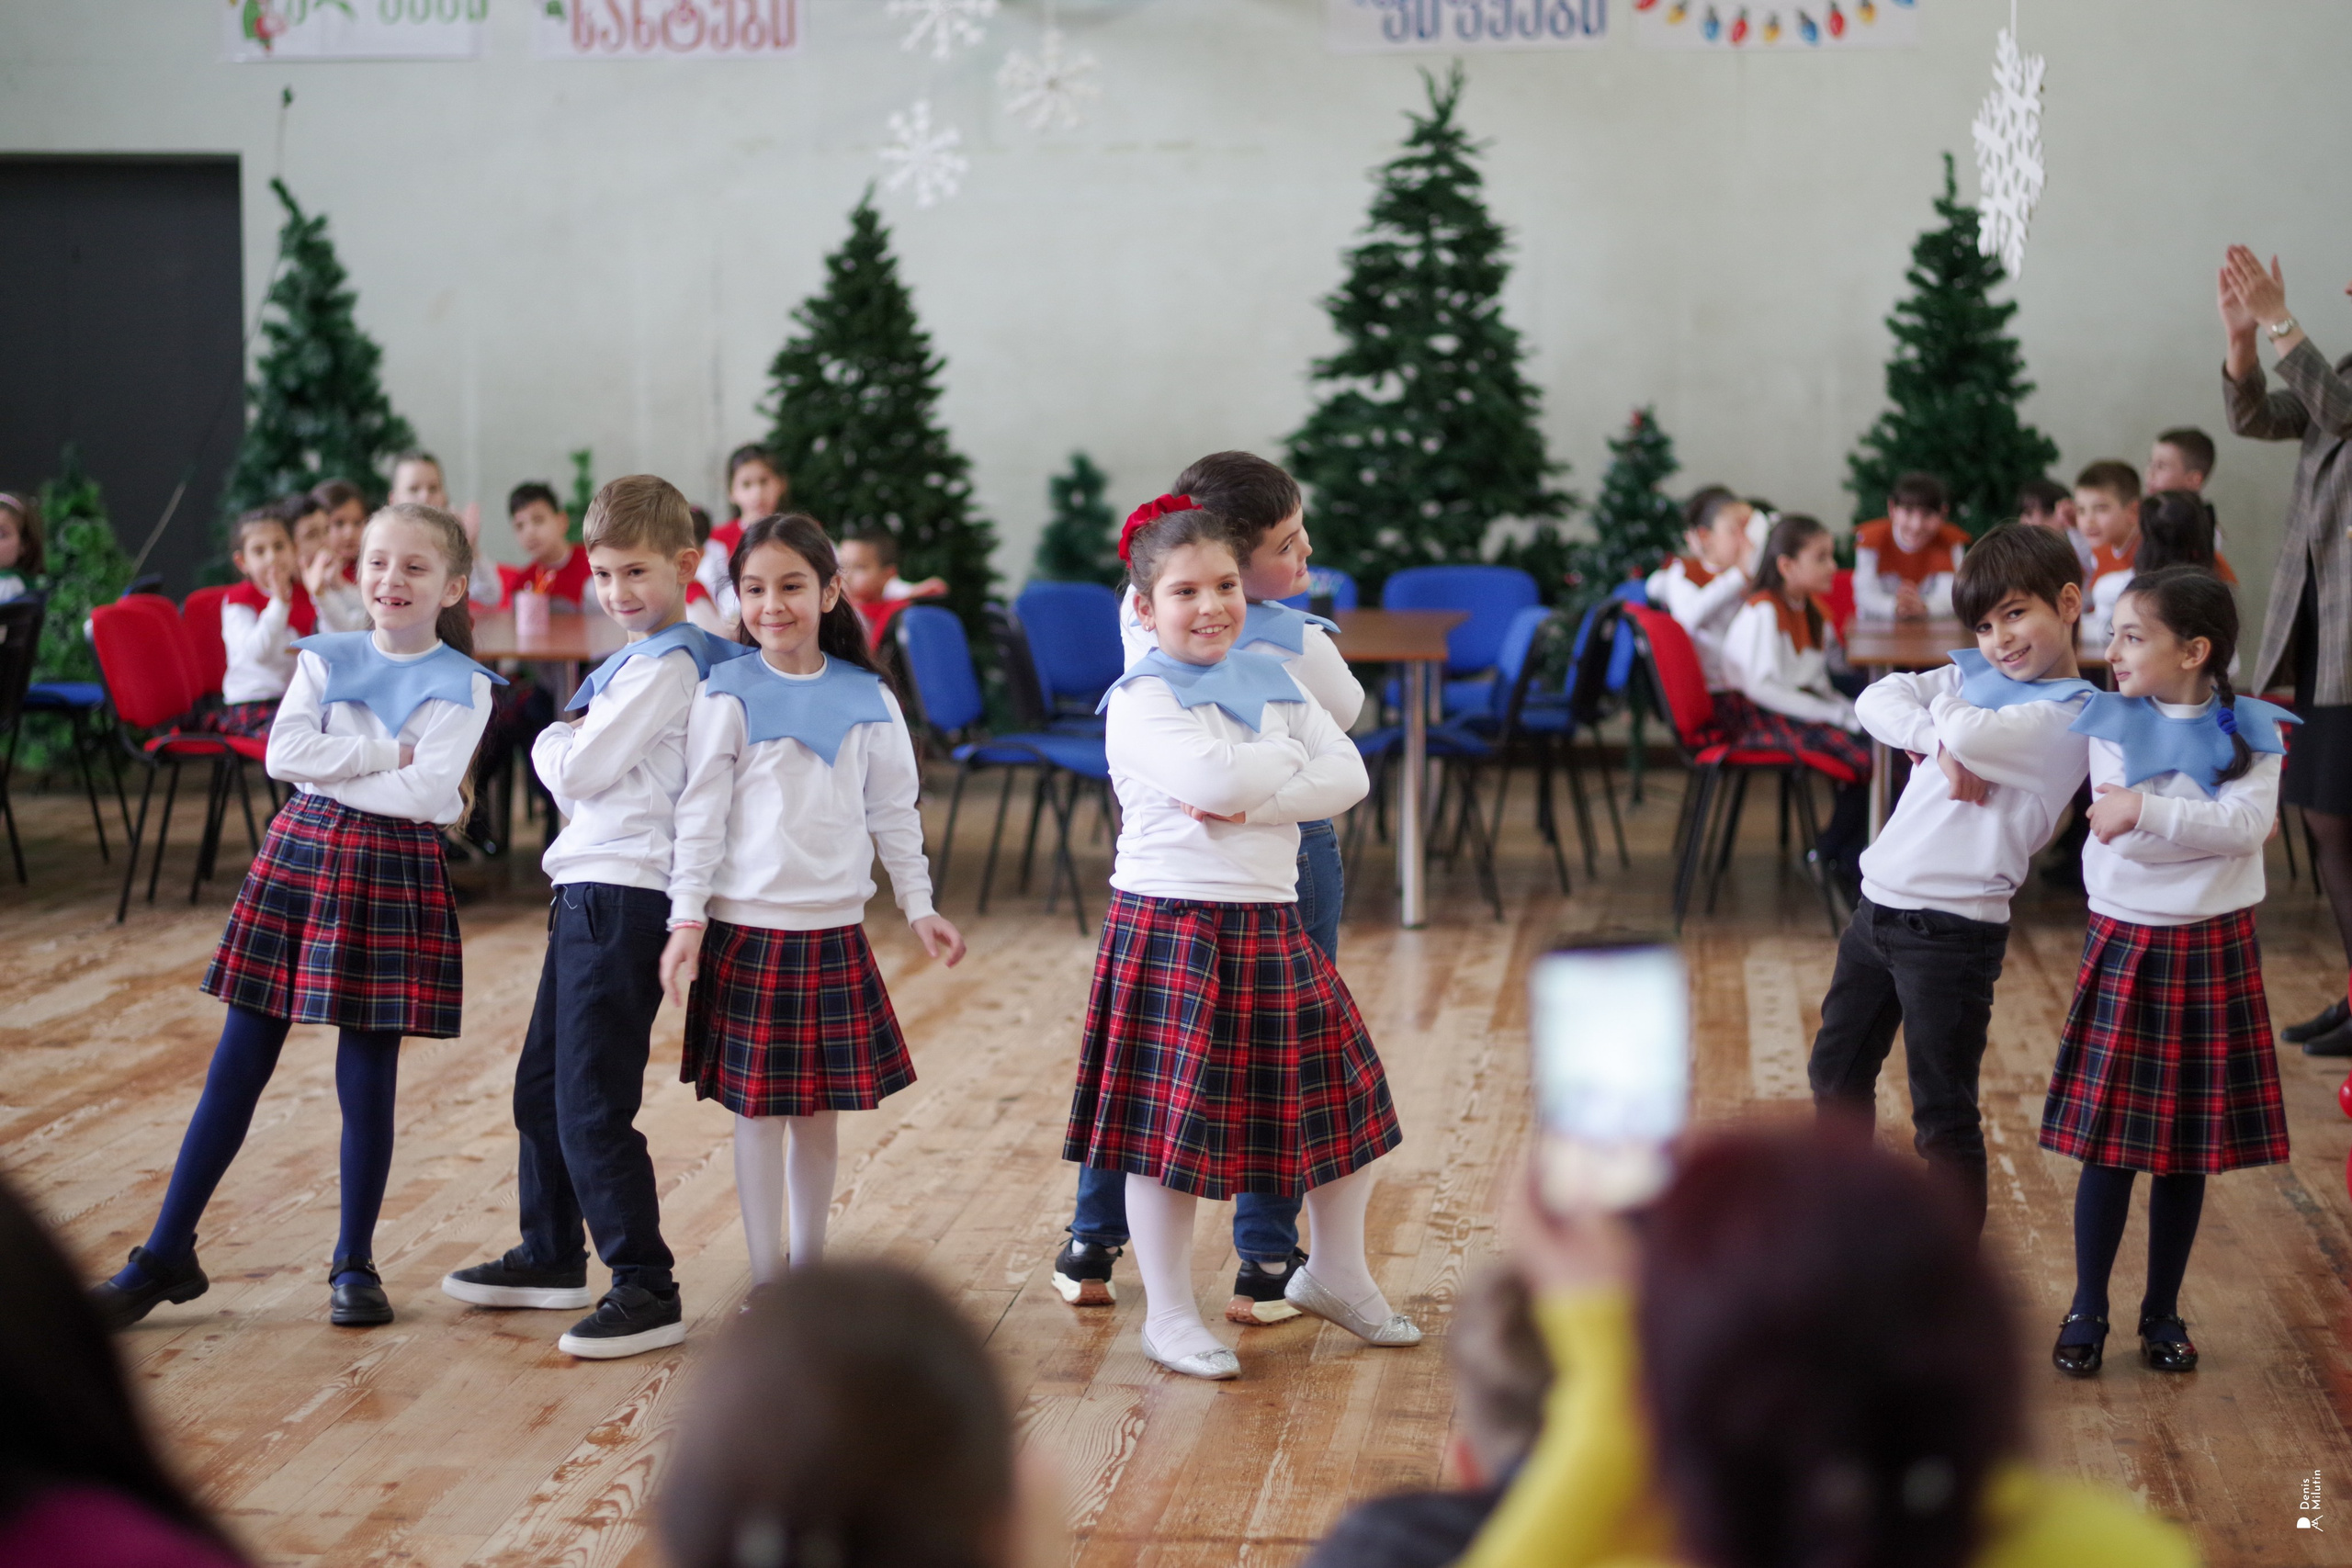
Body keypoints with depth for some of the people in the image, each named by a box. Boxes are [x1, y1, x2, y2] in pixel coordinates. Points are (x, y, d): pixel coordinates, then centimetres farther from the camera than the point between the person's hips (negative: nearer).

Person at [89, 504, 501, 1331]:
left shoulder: (462, 686, -2)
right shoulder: (326, 659, 7)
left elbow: (429, 792, -16)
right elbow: (284, 752, -8)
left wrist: (333, 766, -10)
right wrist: (388, 751, -12)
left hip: (393, 874, -2)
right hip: (299, 855, 3)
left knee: (367, 1078, 3)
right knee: (236, 1068, 4)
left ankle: (354, 1265, 18)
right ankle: (165, 1256, 10)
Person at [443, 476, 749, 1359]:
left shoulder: (666, 665, -14)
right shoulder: (639, 658, 18)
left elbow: (579, 767, -16)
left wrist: (550, 746, 4)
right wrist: (566, 751, -2)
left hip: (624, 896, -11)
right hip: (588, 888, 11)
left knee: (592, 1104, -10)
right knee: (540, 1086, 20)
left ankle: (647, 1290, -5)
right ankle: (551, 1259, 34)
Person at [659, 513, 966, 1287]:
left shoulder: (867, 700, 5)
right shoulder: (727, 697, -5)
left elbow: (894, 812, 12)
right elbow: (700, 813, -5)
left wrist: (919, 906, 11)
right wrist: (687, 918, -10)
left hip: (835, 930, 3)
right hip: (749, 928, -3)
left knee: (820, 1108, 9)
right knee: (758, 1108, 2)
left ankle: (810, 1272, 23)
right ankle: (766, 1284, 11)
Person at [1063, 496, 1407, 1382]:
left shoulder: (1272, 683, 11)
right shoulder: (1141, 701, -9)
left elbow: (1348, 775, -1)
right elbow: (1215, 775, -26)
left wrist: (1252, 805, -15)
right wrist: (1288, 756, -8)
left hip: (1270, 924, 7)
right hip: (1171, 923, -7)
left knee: (1346, 1096, 14)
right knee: (1172, 1122, -1)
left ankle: (1336, 1275, 34)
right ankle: (1168, 1316, 13)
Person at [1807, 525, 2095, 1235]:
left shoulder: (2069, 715, -13)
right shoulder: (1974, 675, 11)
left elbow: (1970, 733, -30)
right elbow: (1877, 700, 0)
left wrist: (1948, 710, -7)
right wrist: (1941, 744, -16)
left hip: (1953, 929, -8)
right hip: (1879, 904, 8)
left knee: (1942, 1115, 0)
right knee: (1837, 1073, 23)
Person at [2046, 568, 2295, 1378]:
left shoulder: (2250, 733, -4)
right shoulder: (2113, 725, -1)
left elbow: (2248, 824, -18)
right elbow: (2126, 839, -3)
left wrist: (2149, 810, -24)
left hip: (2215, 953, 0)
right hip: (2124, 945, 0)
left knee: (2190, 1144, 8)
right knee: (2109, 1140, 1)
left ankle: (2163, 1311, 21)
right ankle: (2087, 1311, 14)